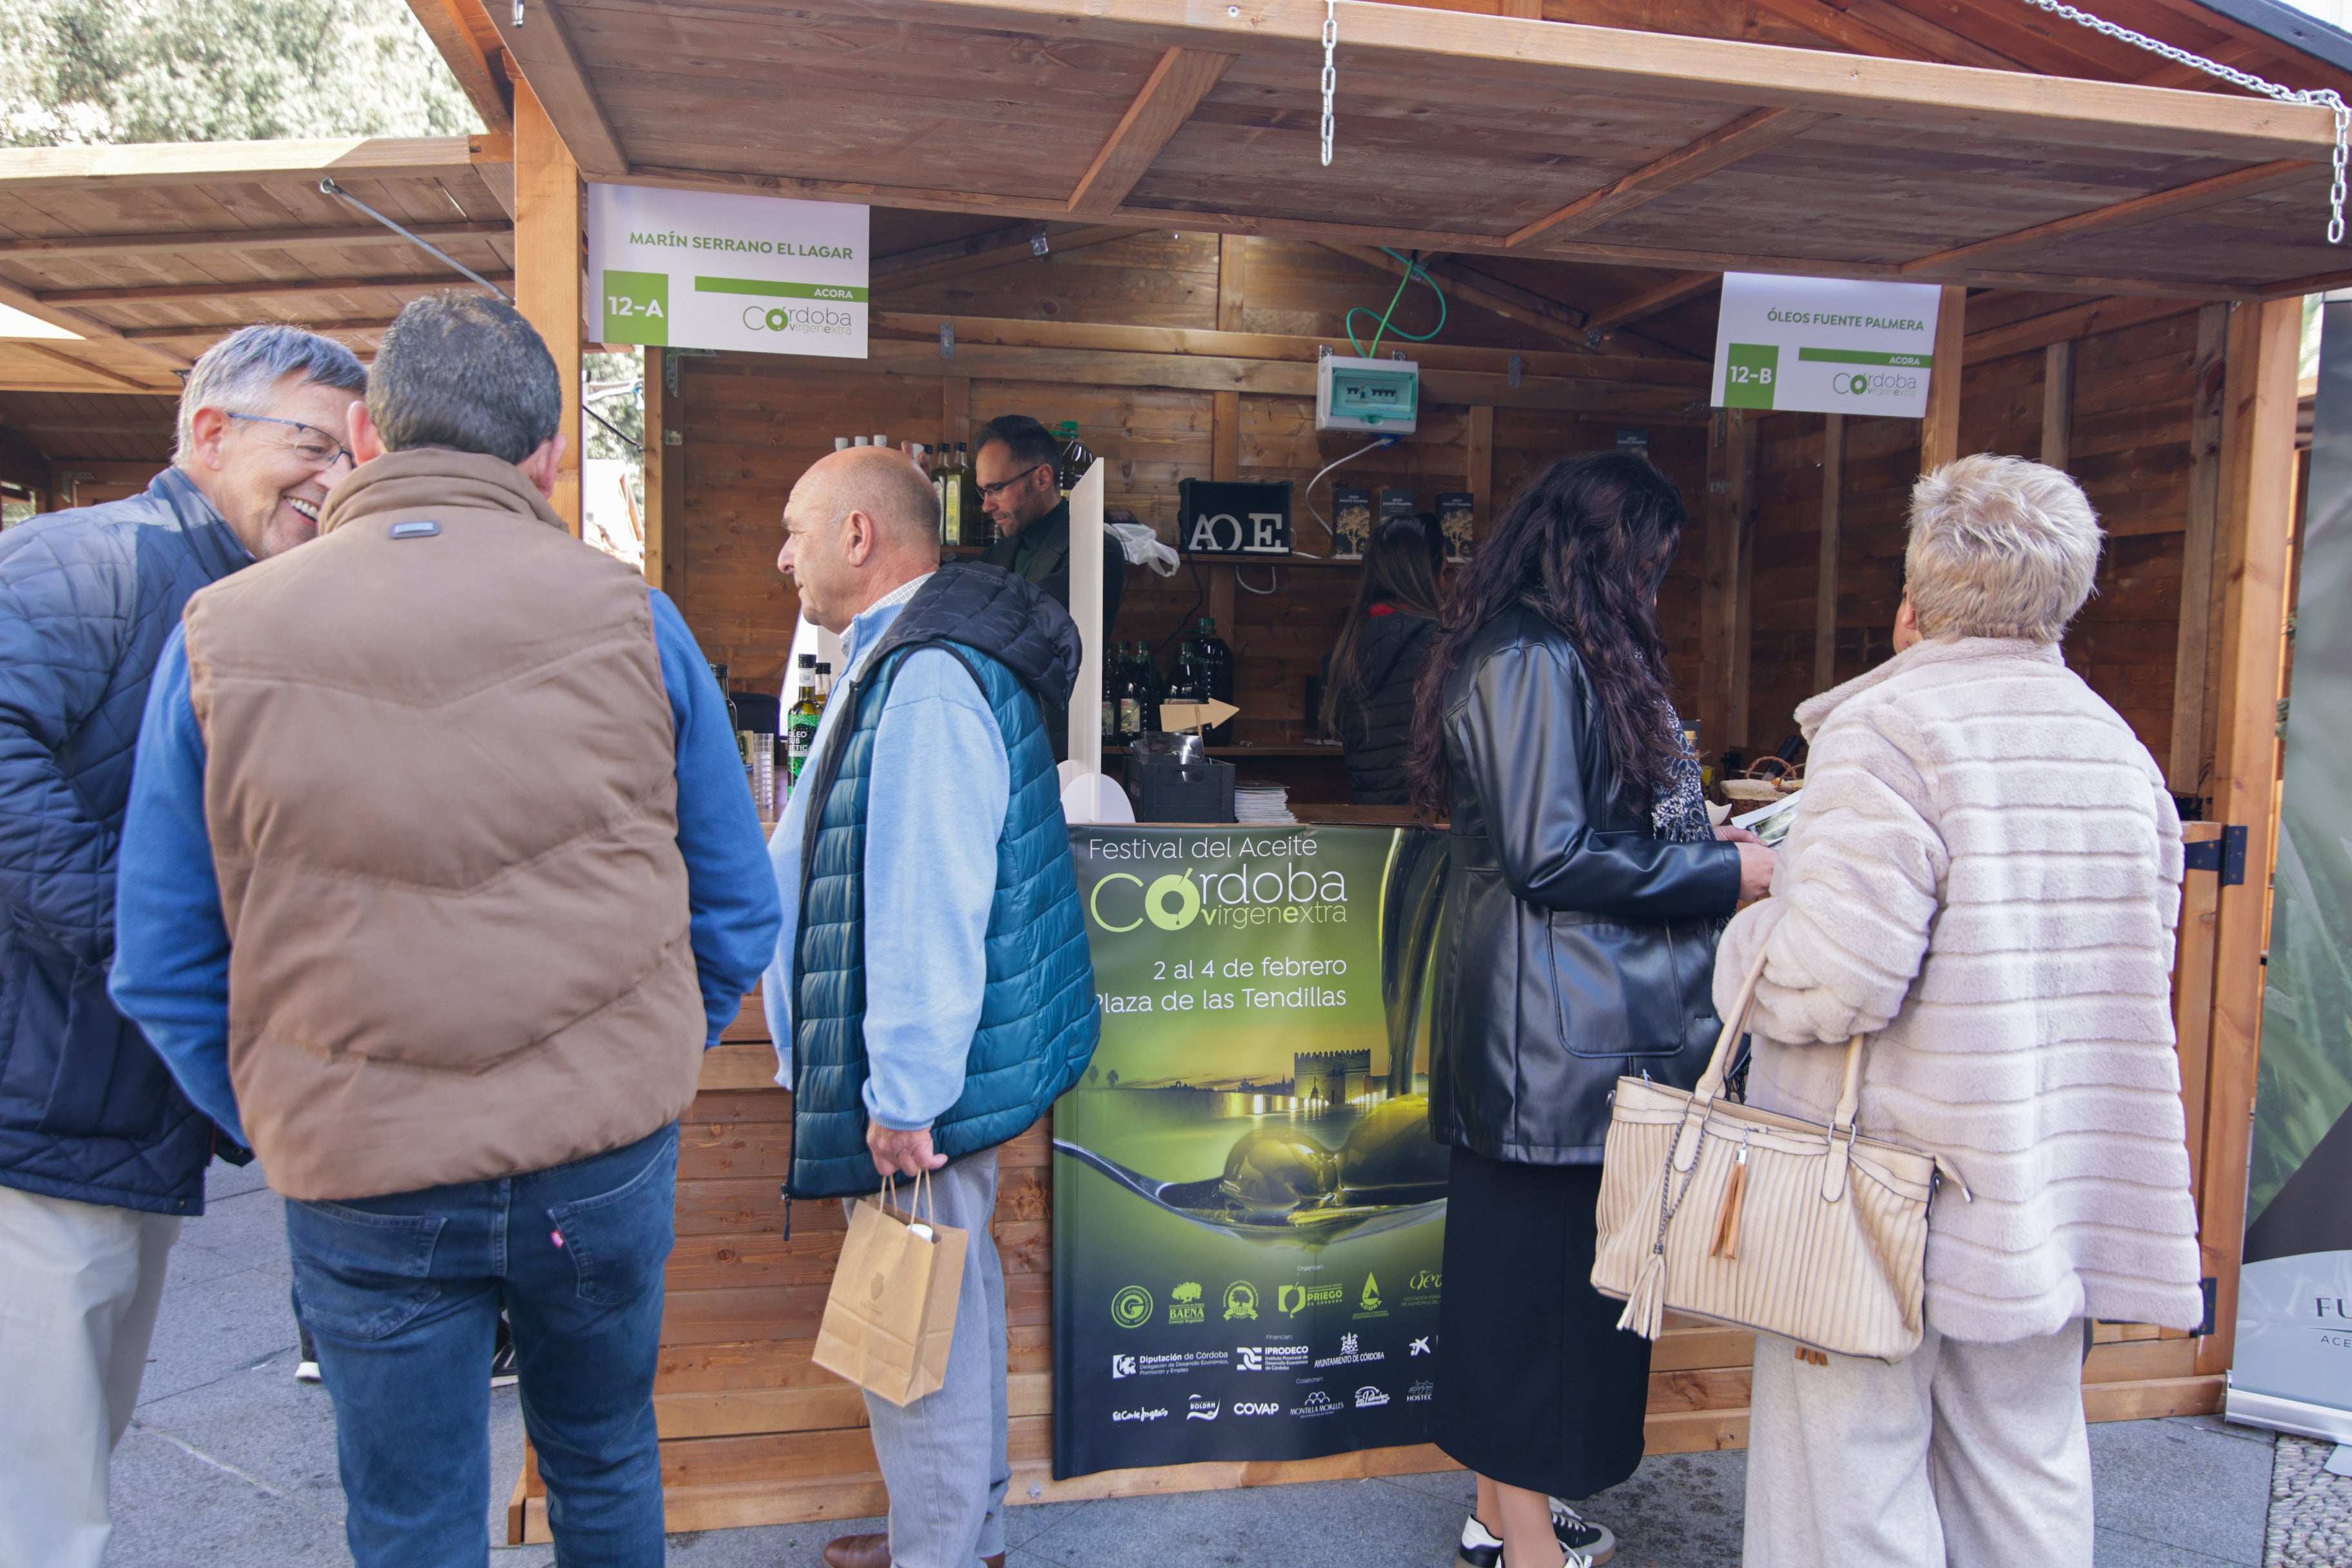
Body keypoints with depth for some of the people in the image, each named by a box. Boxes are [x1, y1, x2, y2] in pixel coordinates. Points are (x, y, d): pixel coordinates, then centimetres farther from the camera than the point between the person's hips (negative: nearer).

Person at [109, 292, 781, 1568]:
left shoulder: (220, 636, -5)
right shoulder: (628, 621, -6)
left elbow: (162, 962, 0)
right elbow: (737, 912, 0)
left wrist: (277, 1128, 13)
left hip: (363, 1192, 0)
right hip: (608, 1165, 1)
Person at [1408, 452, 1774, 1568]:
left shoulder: (1565, 657, 16)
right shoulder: (1533, 663, -16)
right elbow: (1549, 854, -20)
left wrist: (1700, 841, 12)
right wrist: (1723, 873, -12)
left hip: (1573, 1022, 10)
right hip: (1556, 1028, -10)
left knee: (1528, 1260, 16)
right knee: (1551, 1270, 0)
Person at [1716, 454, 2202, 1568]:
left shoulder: (1888, 727, -17)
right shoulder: (2118, 746, 8)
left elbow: (1837, 978, -23)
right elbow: (2139, 966, 16)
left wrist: (1748, 943, -4)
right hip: (2055, 1184, 8)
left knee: (1856, 1468, 5)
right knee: (2027, 1457, 19)